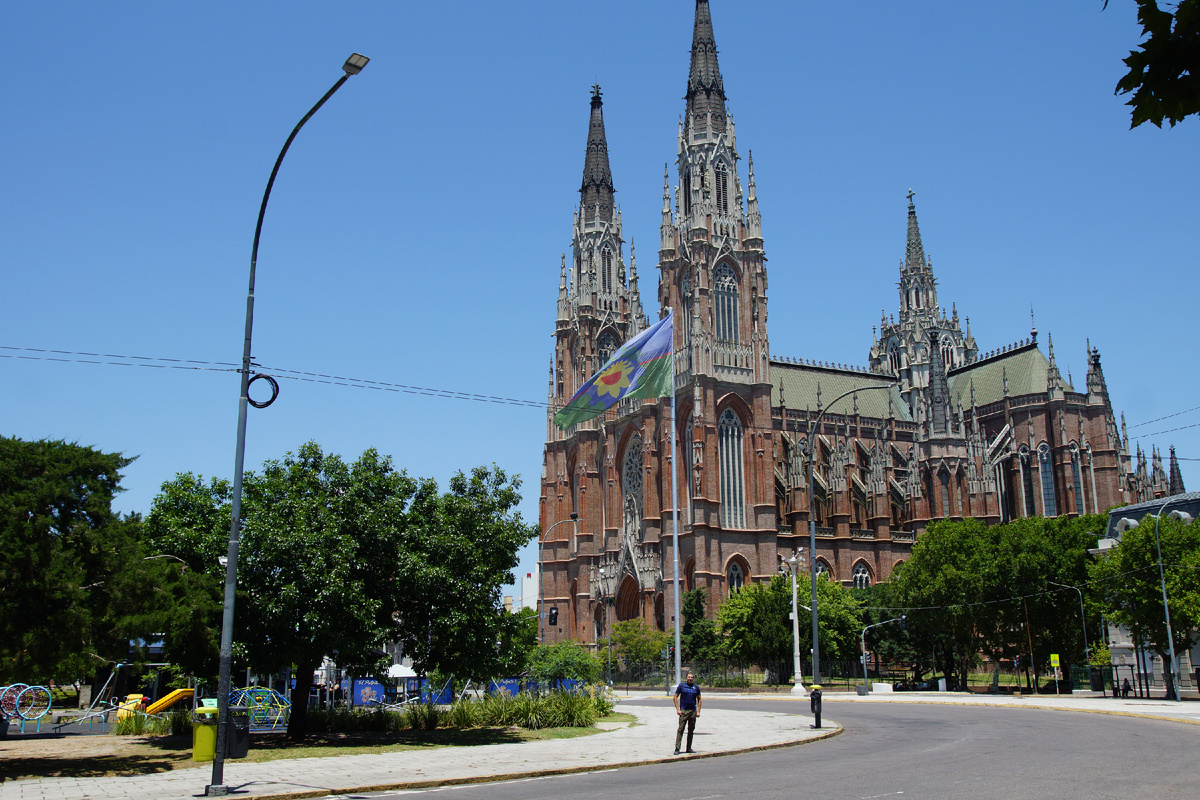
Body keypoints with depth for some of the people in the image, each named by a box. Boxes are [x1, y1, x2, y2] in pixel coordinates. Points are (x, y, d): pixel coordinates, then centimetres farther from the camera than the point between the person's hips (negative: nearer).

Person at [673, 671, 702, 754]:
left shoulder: (696, 687, 7)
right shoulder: (681, 686, 0)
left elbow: (699, 700, 13)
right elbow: (675, 697, 2)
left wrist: (698, 711, 3)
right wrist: (677, 709, -6)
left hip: (693, 711, 3)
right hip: (683, 710, -3)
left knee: (691, 730, 8)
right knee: (680, 729, -8)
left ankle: (689, 748, 16)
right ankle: (677, 748, -9)